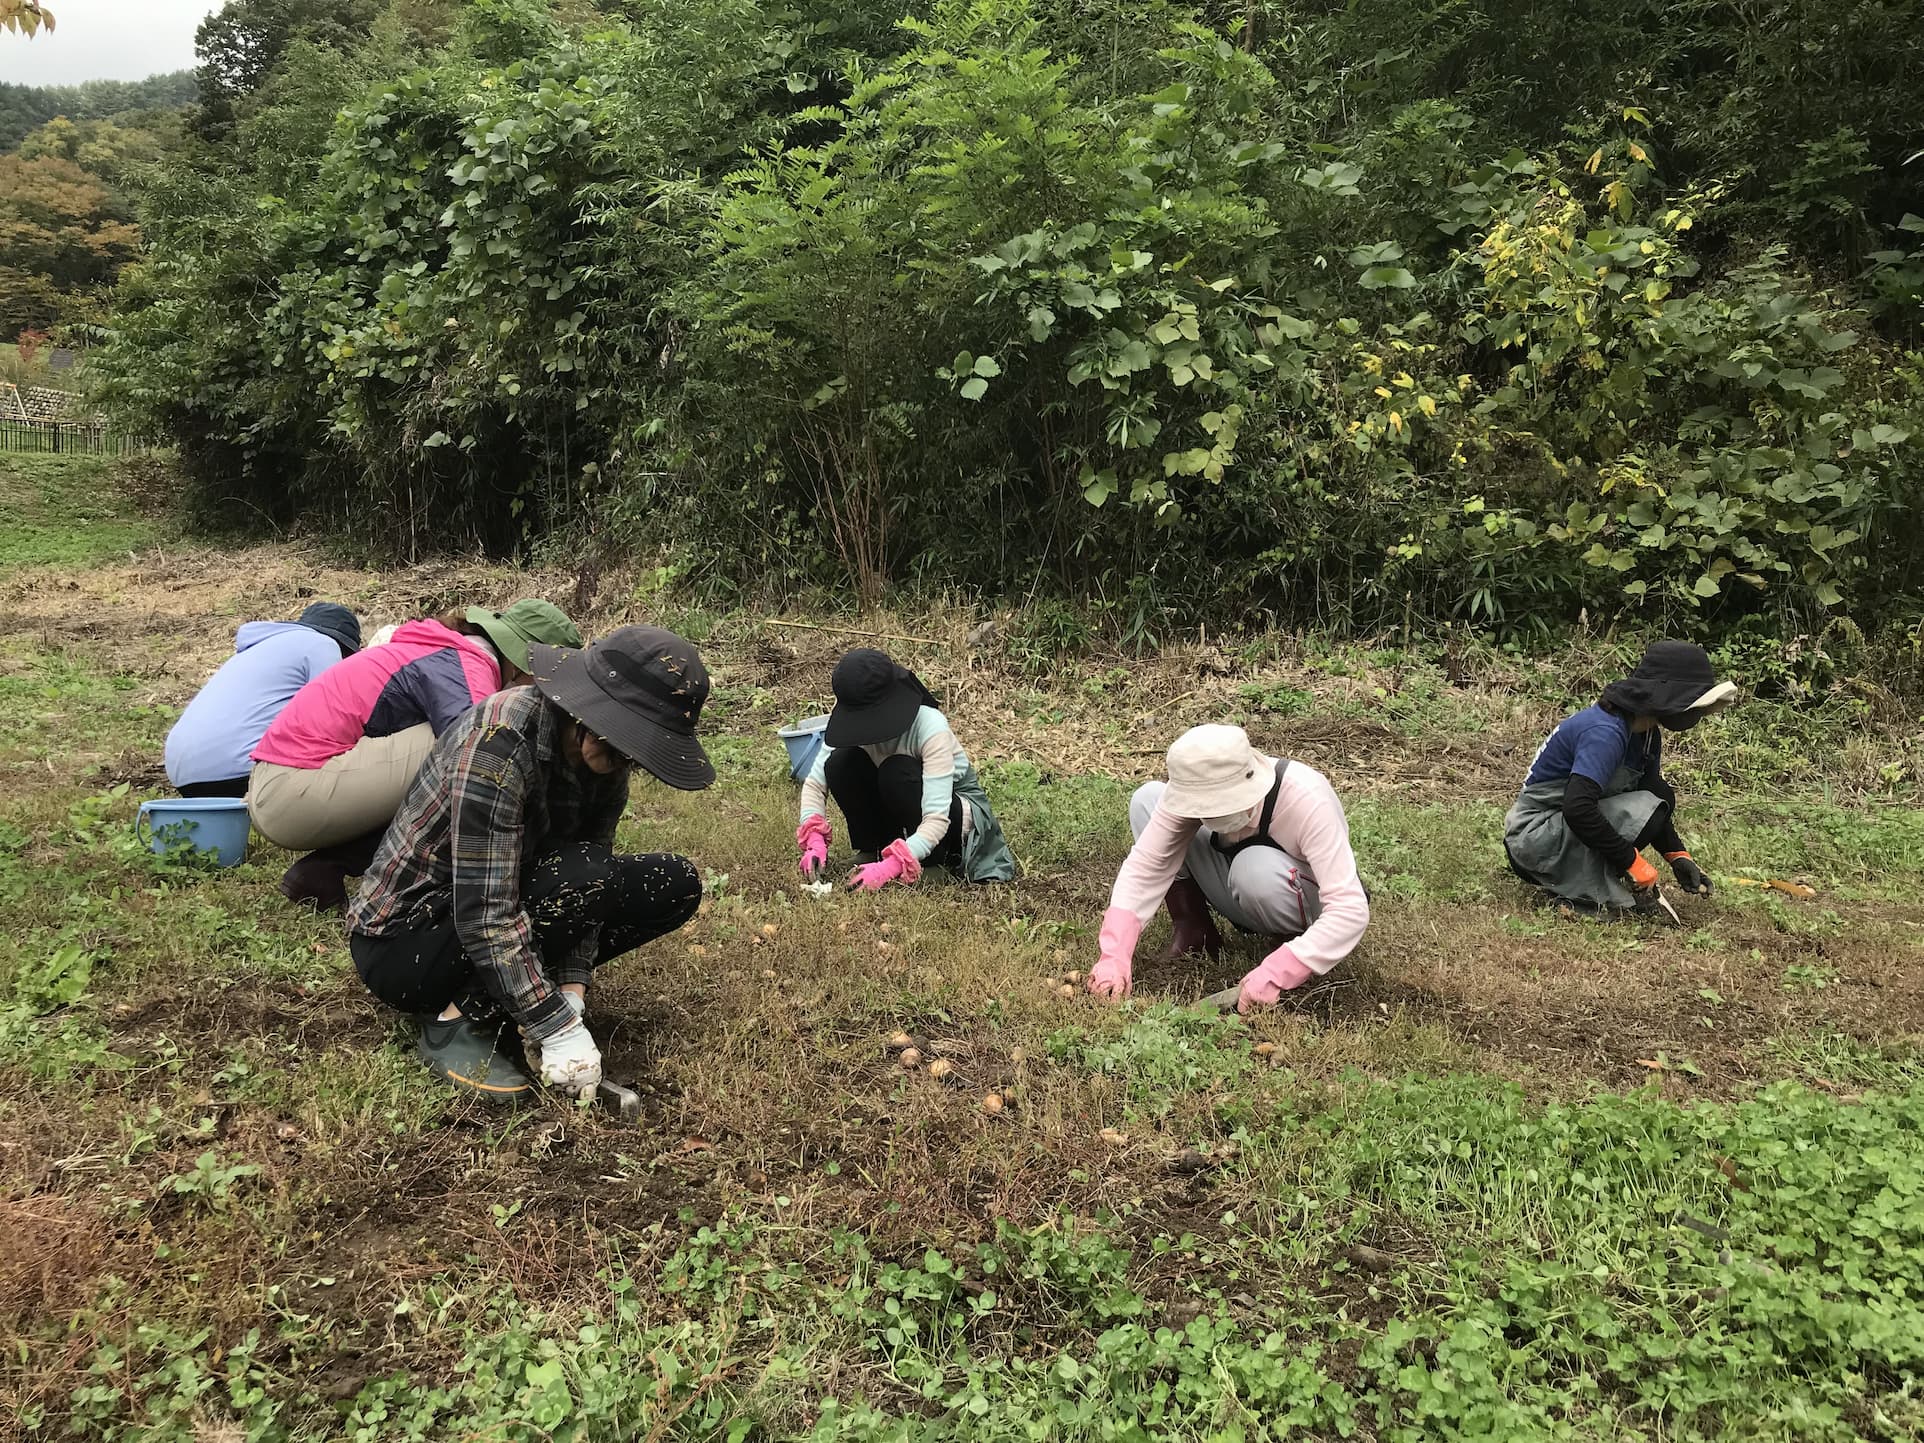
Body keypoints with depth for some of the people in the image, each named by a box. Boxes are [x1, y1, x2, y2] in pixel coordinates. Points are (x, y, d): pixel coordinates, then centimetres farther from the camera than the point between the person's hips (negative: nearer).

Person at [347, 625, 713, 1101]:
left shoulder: (599, 755, -7)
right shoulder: (501, 738, -30)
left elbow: (588, 888, -6)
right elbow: (484, 915, -33)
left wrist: (570, 990, -20)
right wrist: (558, 1029, -31)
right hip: (402, 942, -8)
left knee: (675, 884, -5)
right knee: (583, 874, -31)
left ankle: (491, 999, 0)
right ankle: (457, 1020, -13)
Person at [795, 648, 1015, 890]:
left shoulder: (931, 727, -33)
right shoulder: (851, 720, -19)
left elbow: (937, 819, -39)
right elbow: (815, 783, -16)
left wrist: (889, 867, -50)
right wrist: (815, 841, -34)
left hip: (957, 806, -4)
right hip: (898, 811, 5)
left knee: (896, 772, -36)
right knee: (840, 764, -23)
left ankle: (933, 863, -15)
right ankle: (873, 851, -7)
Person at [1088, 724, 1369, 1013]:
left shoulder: (1306, 800, -34)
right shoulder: (1192, 793, -23)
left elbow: (1351, 910, -38)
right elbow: (1143, 868, -24)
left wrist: (1274, 976, -46)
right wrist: (1114, 955, -37)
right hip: (1246, 900, 4)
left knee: (1257, 866, -40)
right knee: (1147, 799, -16)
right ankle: (1193, 933, -5)